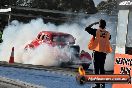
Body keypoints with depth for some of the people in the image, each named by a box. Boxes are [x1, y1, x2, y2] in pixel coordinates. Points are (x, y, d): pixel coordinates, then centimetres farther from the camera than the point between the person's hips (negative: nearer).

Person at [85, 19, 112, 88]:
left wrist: (94, 24, 5)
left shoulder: (96, 31, -8)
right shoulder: (107, 33, 4)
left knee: (96, 68, -1)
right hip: (104, 52, 4)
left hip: (97, 52, -4)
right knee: (102, 68, 12)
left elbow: (86, 28, -2)